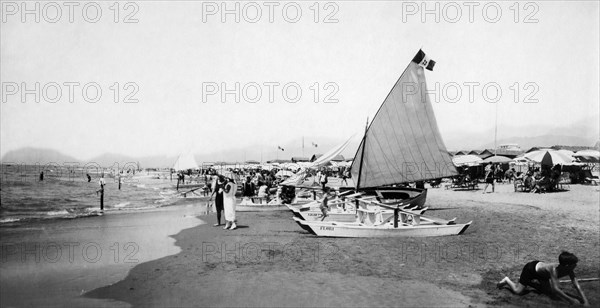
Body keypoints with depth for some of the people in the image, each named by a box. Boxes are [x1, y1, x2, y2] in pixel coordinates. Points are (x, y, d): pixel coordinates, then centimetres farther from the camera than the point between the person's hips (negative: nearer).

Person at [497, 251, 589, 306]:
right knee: (518, 291, -10)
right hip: (531, 268, -8)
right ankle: (507, 280, 19)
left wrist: (585, 301, -23)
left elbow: (577, 286, -14)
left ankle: (529, 282, 32)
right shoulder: (554, 269, -41)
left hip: (540, 266, 8)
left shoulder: (570, 271, -20)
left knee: (549, 291, 16)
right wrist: (570, 300, -42)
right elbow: (556, 288, -43)